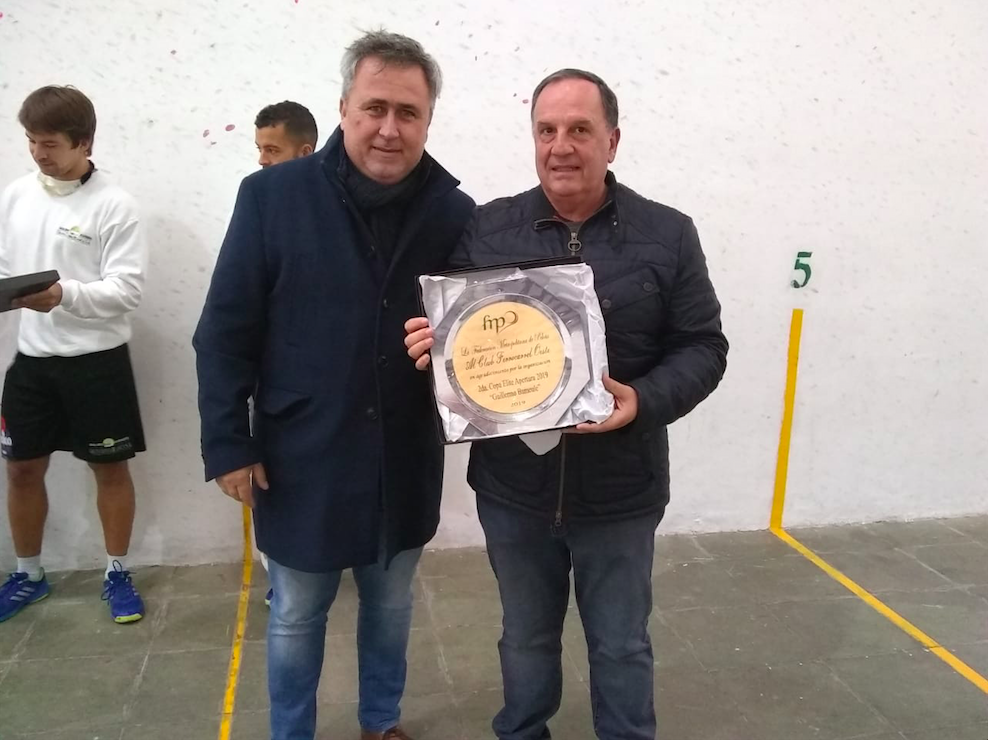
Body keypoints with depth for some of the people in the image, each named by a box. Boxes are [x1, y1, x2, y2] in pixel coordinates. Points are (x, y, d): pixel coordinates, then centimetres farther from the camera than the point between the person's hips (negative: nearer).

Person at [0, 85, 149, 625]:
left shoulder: (113, 205, -9)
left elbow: (127, 289, -14)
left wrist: (64, 295, -28)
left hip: (97, 359, -4)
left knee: (110, 466, 8)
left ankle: (117, 573, 25)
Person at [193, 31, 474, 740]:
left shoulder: (455, 213, -6)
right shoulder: (272, 196, -12)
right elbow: (225, 333, -8)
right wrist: (228, 444, -9)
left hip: (405, 461, 3)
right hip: (301, 460, -2)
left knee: (391, 607, 22)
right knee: (296, 616, 16)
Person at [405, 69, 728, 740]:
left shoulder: (668, 236, -4)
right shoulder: (486, 230, -2)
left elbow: (703, 346, -3)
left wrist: (644, 401, -21)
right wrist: (429, 345, -18)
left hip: (619, 492, -1)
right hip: (512, 489, 2)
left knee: (621, 646, 18)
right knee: (525, 639, 22)